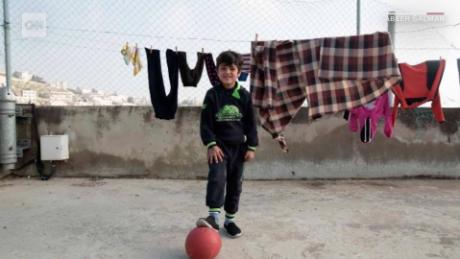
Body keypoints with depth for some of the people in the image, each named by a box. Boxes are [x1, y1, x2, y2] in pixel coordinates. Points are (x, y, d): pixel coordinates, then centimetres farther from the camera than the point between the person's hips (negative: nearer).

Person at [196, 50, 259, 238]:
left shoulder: (244, 95, 0)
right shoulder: (212, 94, -5)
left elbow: (251, 123, 3)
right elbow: (205, 122, -6)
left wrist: (251, 147, -1)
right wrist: (211, 145, -15)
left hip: (238, 146, 3)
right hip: (219, 145, -2)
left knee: (235, 184, 9)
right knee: (217, 178, -21)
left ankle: (230, 219, 23)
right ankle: (214, 217, -21)